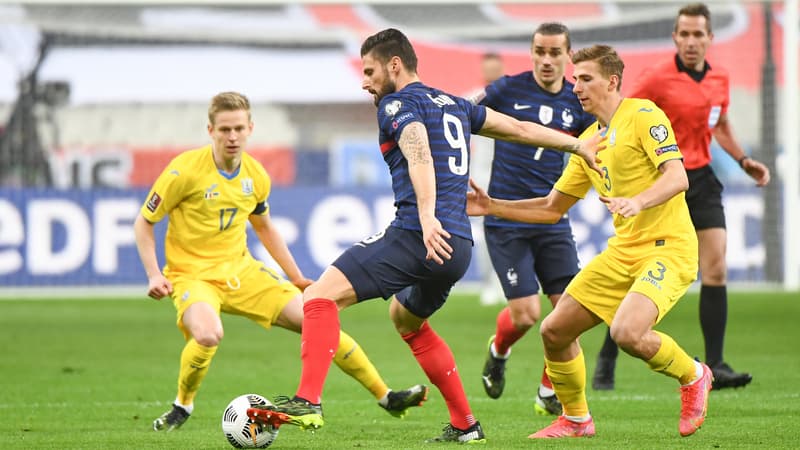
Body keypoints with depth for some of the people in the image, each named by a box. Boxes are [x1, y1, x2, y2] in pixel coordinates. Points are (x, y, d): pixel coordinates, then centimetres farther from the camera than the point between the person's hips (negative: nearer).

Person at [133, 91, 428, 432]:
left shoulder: (256, 176, 2)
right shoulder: (185, 171, -15)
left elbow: (264, 227, 21)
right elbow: (143, 222, -6)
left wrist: (297, 278, 19)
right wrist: (154, 275, -17)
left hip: (241, 271, 5)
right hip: (193, 276, -5)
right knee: (208, 336, -37)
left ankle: (385, 397, 8)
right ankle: (182, 406, -7)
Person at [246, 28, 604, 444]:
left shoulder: (398, 105, -2)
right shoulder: (453, 105, 22)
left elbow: (420, 155, -21)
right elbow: (519, 128, 29)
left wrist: (427, 218, -35)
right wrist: (579, 145, 40)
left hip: (416, 237, -9)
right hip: (458, 247, 9)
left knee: (321, 296, -15)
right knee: (406, 318, 34)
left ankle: (307, 401, -32)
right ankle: (464, 426, 33)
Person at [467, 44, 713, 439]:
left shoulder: (643, 115, -8)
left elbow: (677, 177, -19)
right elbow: (552, 208, 22)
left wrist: (637, 202, -36)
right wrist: (492, 207, 13)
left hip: (667, 247, -8)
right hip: (622, 252, 8)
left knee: (626, 333, -29)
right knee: (555, 331, 3)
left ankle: (693, 376, 1)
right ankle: (575, 419, 24)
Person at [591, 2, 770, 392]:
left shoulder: (719, 79, 7)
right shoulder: (657, 78, -11)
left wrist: (744, 161, 12)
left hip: (701, 180, 5)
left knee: (715, 269, -8)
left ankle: (714, 367, -7)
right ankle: (606, 360, 14)